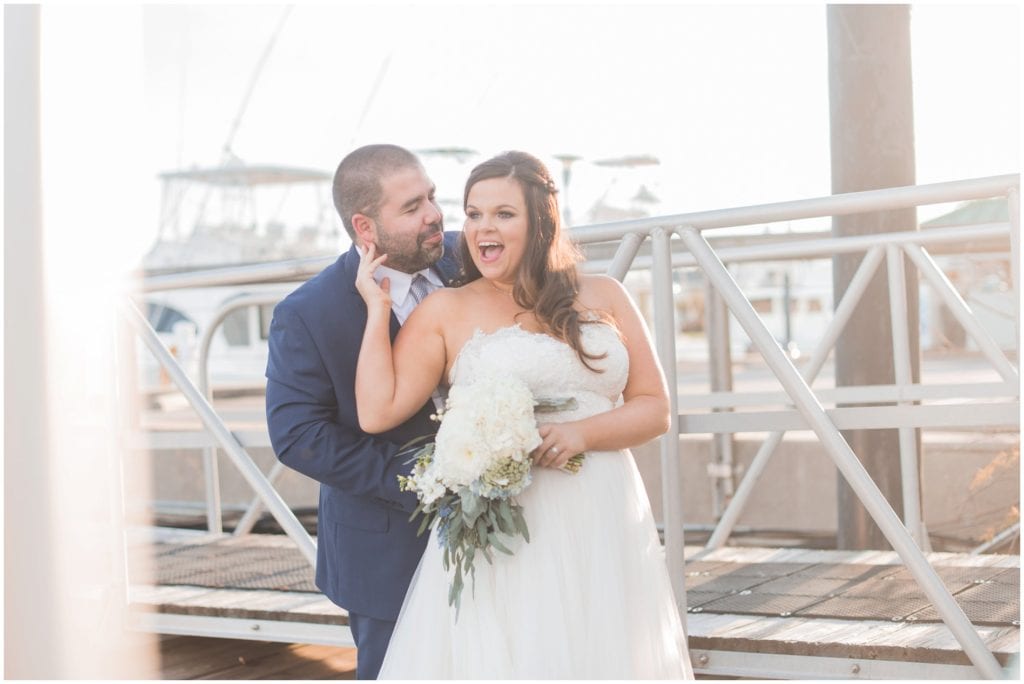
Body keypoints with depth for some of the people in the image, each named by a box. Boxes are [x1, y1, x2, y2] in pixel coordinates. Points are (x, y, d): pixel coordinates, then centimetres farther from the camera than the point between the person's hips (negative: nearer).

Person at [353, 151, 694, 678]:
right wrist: (378, 308, -2)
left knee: (603, 655, 8)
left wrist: (582, 432, -11)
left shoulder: (603, 297, 9)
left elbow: (654, 408, 6)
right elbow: (378, 411, -5)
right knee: (503, 658, 1)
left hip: (605, 531, 2)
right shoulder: (444, 311, 4)